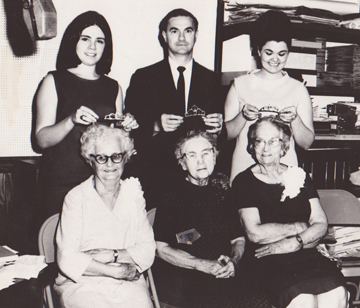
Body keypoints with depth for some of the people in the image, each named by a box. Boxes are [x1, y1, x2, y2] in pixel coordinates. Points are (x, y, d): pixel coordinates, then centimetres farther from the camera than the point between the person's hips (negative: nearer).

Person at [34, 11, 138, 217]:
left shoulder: (113, 88, 12)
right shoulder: (54, 81, 2)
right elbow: (42, 139, -6)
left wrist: (126, 127, -3)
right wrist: (72, 120, -21)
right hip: (62, 183, -2)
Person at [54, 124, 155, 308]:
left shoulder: (134, 195, 12)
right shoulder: (76, 198, 1)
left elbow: (148, 250, 6)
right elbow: (67, 260, -6)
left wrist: (113, 255, -11)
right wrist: (118, 272, -10)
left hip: (128, 284, 3)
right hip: (83, 284, -2)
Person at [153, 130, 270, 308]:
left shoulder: (221, 191, 16)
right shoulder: (171, 194, 2)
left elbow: (238, 239, 22)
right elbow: (161, 248, -3)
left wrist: (233, 261, -1)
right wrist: (205, 265, -11)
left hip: (223, 277, 5)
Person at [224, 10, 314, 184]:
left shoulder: (298, 89, 5)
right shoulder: (240, 84, 7)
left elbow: (306, 143, 2)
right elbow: (226, 134, 4)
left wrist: (295, 119, -13)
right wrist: (243, 116, -12)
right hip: (244, 169, 0)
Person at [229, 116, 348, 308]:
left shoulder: (299, 176, 17)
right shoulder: (243, 182, 4)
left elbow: (321, 224, 8)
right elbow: (255, 233, -8)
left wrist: (294, 243, -11)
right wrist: (300, 227, 0)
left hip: (305, 254, 4)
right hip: (266, 261, -3)